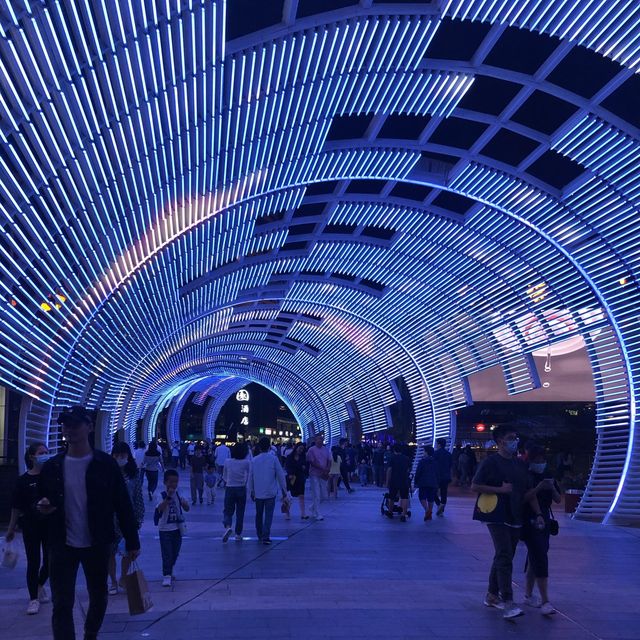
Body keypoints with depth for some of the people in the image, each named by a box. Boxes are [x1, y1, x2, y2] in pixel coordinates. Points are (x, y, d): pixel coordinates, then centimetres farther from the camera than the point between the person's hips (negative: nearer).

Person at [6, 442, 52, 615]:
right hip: (31, 527, -2)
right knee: (33, 562, 2)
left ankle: (41, 585, 38)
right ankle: (33, 598, 13)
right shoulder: (23, 480, -4)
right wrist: (11, 529, 1)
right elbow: (16, 507, 0)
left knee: (49, 560, 10)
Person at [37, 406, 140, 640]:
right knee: (62, 605, -1)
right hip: (62, 546, 1)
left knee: (98, 599, 15)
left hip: (97, 546, -1)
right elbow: (43, 500, 12)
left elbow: (123, 504, -3)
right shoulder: (52, 466, 0)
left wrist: (132, 542, -3)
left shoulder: (105, 464, -6)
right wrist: (43, 507, -13)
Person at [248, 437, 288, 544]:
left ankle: (260, 535, 28)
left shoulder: (254, 460, 0)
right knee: (268, 515, -2)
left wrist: (251, 491, 18)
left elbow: (250, 477, 7)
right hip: (270, 492, -3)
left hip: (258, 493, 3)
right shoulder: (273, 459, -8)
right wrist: (284, 490, 3)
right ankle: (266, 536, -12)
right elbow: (280, 475, -6)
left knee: (259, 515, 17)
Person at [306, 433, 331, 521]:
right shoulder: (311, 450, -5)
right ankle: (317, 514, -2)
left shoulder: (326, 450, 11)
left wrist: (327, 470, -10)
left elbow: (329, 461, 8)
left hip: (324, 475, 5)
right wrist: (323, 469, -17)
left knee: (321, 495, 9)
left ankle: (313, 510, 28)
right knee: (316, 495, -6)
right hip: (314, 475, -5)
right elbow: (312, 462, -12)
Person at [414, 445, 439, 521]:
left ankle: (426, 509, -21)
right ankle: (429, 514, 13)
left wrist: (415, 483, 1)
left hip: (423, 483, -5)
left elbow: (418, 473, -5)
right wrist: (437, 483, 17)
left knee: (422, 497, 1)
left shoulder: (422, 461, -6)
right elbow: (437, 474, 12)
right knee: (431, 499, 11)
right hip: (433, 484, 5)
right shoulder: (435, 462, 9)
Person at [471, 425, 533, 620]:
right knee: (504, 558, -13)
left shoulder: (519, 464, 12)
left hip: (515, 518, 7)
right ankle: (507, 603, -13)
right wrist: (501, 489, -17)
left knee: (503, 558, 14)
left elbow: (527, 492, 16)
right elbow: (475, 486, -11)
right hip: (497, 518, -7)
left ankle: (492, 595, 26)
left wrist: (538, 514, 8)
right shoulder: (491, 462, -8)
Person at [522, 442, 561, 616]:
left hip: (544, 523, 6)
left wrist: (552, 488, -11)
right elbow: (522, 499, -18)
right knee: (540, 561, -13)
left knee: (534, 560, 15)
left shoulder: (548, 476, 8)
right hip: (529, 523, -6)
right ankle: (545, 602, -12)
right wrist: (538, 488, -27)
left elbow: (558, 500, 8)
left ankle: (528, 595, 26)